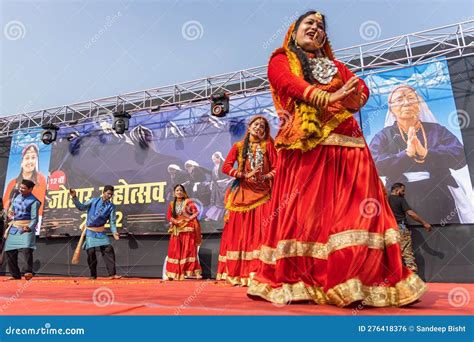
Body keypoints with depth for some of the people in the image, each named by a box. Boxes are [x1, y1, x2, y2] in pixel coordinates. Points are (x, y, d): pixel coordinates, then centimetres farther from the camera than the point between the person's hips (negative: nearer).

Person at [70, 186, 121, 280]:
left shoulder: (111, 206, 0)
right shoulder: (94, 201, -1)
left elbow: (112, 221, -3)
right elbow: (81, 207, -5)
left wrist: (114, 232, -19)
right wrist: (74, 197, -17)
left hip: (101, 232, 2)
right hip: (90, 231, -1)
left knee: (109, 249, -9)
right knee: (91, 252, -5)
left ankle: (112, 274, -6)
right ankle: (93, 275, 10)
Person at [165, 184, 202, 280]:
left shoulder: (188, 202, -2)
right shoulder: (172, 204, 9)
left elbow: (196, 212, -9)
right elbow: (168, 216, 5)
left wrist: (189, 219, -18)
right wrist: (175, 221, -12)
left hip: (187, 229, -3)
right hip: (176, 230, 4)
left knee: (188, 250, -6)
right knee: (175, 251, 4)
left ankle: (190, 272, -6)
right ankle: (175, 273, 12)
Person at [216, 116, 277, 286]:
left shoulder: (268, 145, 11)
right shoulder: (238, 146, 10)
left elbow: (276, 168, 2)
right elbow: (226, 167, 0)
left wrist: (265, 177, -16)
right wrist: (244, 175, -12)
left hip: (262, 192, 0)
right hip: (242, 193, 0)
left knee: (260, 231, -9)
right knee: (239, 231, -1)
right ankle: (236, 273, 3)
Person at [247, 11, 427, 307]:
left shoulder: (335, 66, 29)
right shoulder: (281, 60, 18)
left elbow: (362, 89, 12)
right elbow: (290, 84, -4)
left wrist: (326, 102, -9)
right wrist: (327, 97, -18)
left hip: (344, 143, 4)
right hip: (304, 143, -3)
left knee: (355, 210, -7)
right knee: (303, 209, -10)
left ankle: (355, 282, -4)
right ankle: (296, 281, -5)